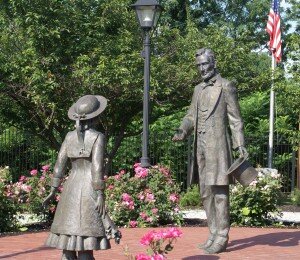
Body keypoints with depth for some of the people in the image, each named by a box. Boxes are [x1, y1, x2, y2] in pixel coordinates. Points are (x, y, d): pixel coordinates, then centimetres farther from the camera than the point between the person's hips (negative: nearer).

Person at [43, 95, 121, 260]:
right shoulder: (97, 137, -7)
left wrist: (53, 191, 12)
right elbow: (97, 167, -15)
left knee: (68, 244, 7)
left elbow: (59, 164, 6)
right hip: (89, 190, -5)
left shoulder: (70, 136, 7)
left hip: (70, 190, 5)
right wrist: (100, 195, -14)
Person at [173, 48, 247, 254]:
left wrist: (240, 144, -11)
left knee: (220, 192, -7)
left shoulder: (226, 87, -2)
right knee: (206, 193, 10)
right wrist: (183, 130, -2)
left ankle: (222, 238, -3)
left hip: (218, 146, -7)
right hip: (201, 147, 7)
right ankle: (214, 234, 19)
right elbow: (191, 115, 18)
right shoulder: (198, 89, 17)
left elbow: (235, 119, -3)